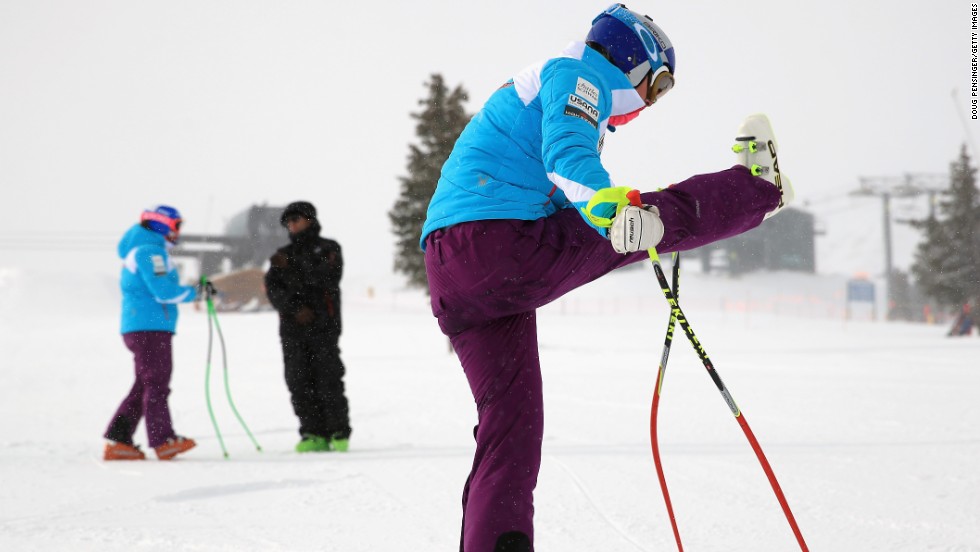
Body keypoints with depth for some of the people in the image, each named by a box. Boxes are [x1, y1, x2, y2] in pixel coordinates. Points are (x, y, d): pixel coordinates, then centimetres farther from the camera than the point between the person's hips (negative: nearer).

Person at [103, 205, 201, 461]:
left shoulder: (140, 249, 23)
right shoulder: (150, 251, -11)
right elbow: (163, 290, -19)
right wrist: (195, 292, -9)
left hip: (138, 327, 10)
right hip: (150, 327, -10)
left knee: (144, 385, 9)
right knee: (156, 384, -9)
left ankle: (118, 441, 6)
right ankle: (163, 440, -10)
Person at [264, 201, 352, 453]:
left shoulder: (328, 249, 9)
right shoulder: (283, 255, 19)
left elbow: (328, 278, -10)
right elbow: (273, 289, 6)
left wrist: (292, 268, -15)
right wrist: (294, 307, -12)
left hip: (323, 327, -4)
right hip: (292, 328, 4)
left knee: (328, 379, -8)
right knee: (299, 382, -3)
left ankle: (339, 434, -2)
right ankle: (314, 434, -1)